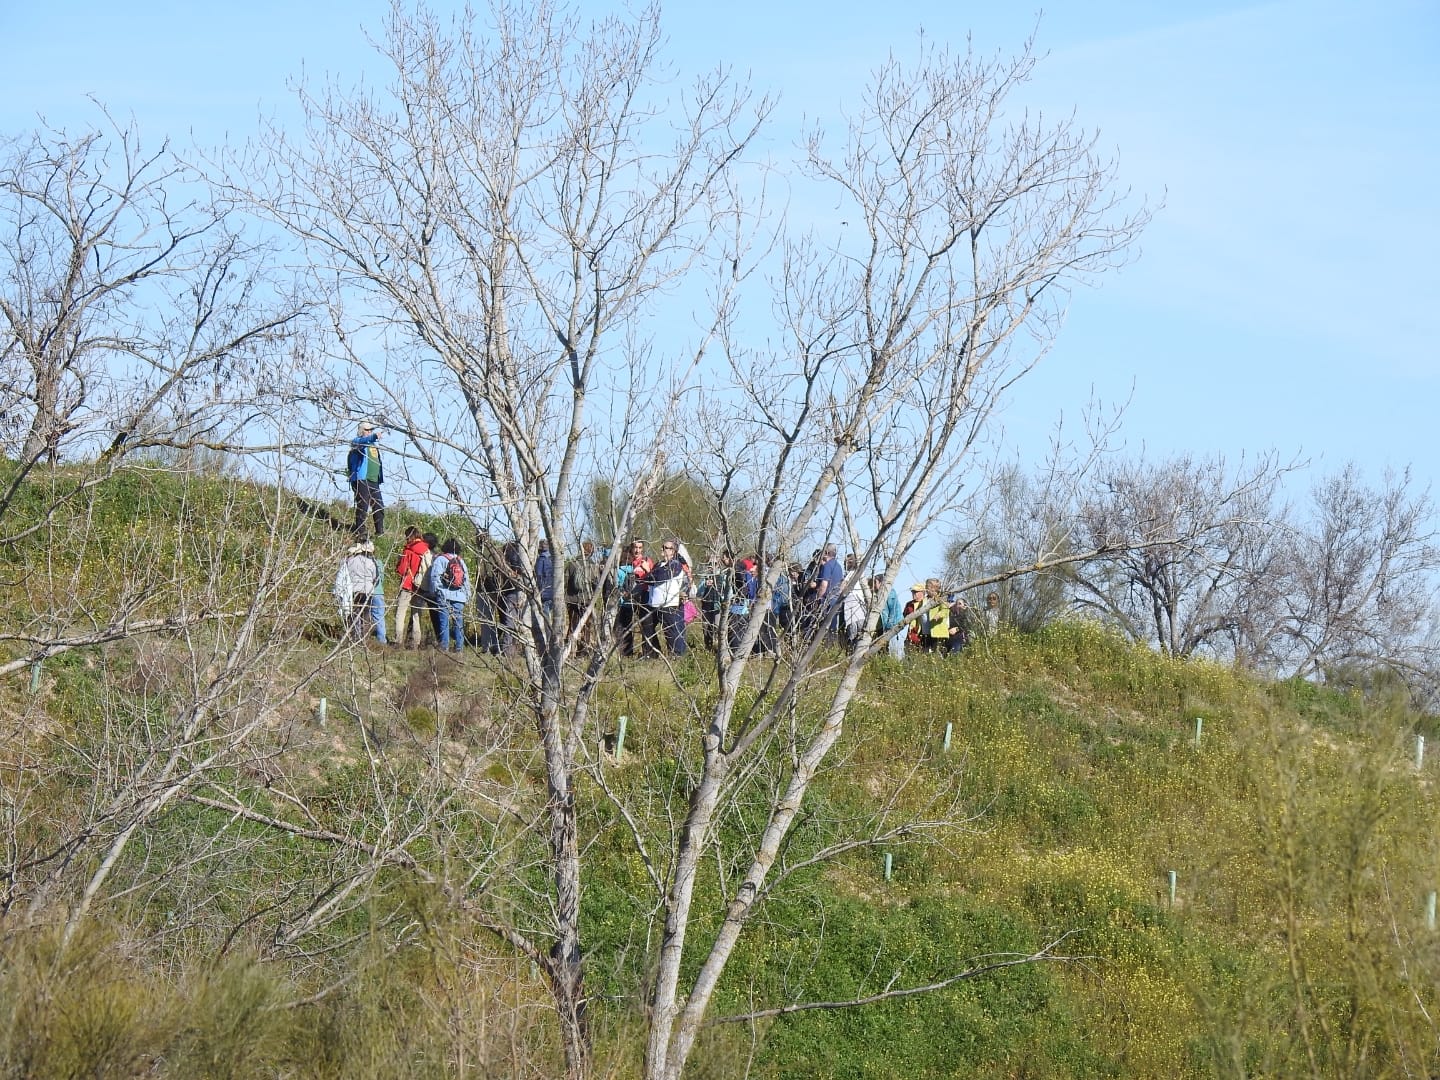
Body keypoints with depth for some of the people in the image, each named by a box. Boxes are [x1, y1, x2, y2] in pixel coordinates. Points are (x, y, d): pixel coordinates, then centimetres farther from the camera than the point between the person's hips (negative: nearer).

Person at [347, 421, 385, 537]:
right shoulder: (357, 441, -3)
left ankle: (380, 531, 18)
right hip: (361, 480, -8)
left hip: (374, 481, 8)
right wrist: (374, 437, -46)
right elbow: (361, 442, -28)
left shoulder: (373, 444, 22)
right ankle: (359, 533, -9)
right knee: (362, 507, -11)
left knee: (379, 507, 9)